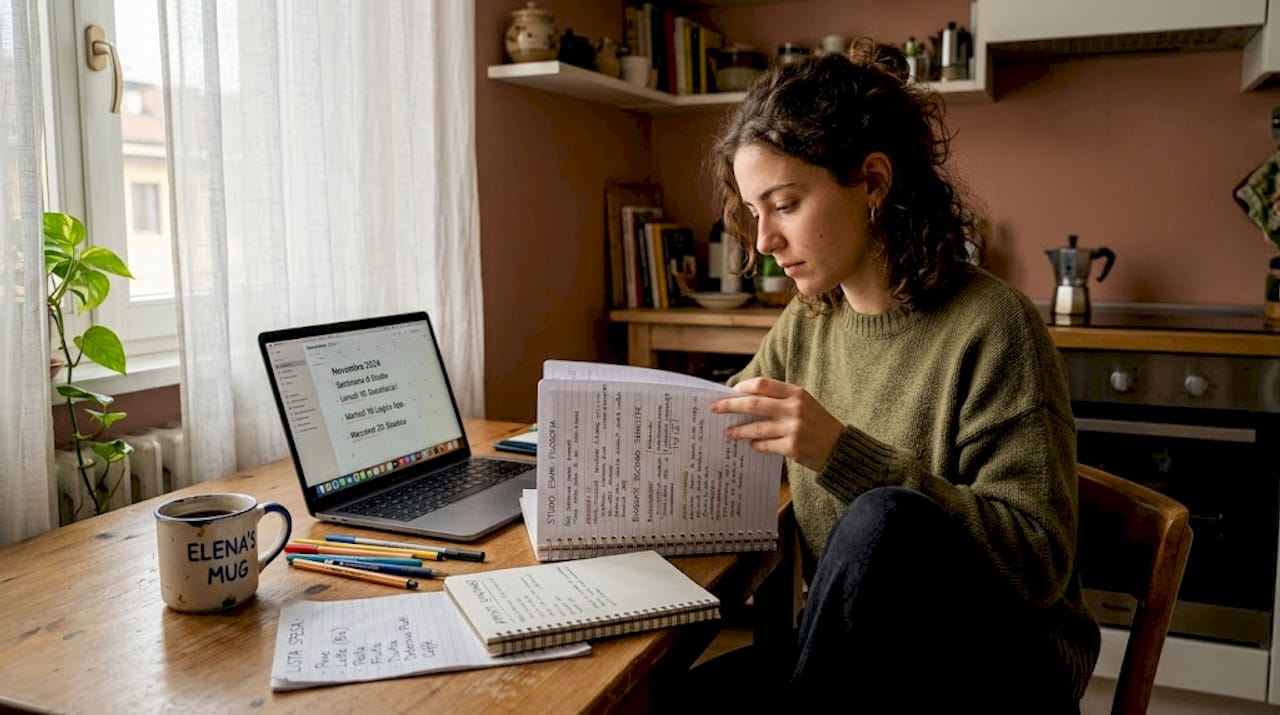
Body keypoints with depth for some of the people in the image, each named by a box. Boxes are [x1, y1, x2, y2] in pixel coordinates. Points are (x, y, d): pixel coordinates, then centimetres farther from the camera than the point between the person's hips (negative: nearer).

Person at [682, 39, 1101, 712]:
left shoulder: (991, 327, -15)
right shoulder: (805, 326, 3)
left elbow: (1040, 561, -18)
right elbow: (725, 426, 20)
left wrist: (846, 454, -28)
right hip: (847, 650, 4)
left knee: (883, 522, -34)